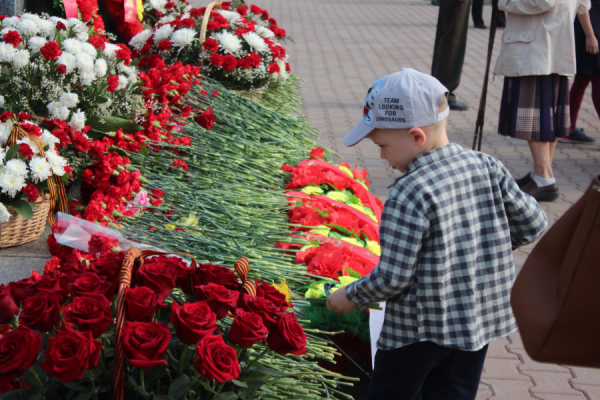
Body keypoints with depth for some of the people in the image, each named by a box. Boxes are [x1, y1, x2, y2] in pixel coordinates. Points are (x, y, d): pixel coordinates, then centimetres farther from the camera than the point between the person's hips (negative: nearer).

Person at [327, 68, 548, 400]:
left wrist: (351, 296, -2)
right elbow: (532, 223, 3)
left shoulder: (409, 194, -23)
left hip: (420, 327, -6)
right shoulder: (486, 167, -5)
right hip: (480, 320, 6)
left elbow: (393, 278, -20)